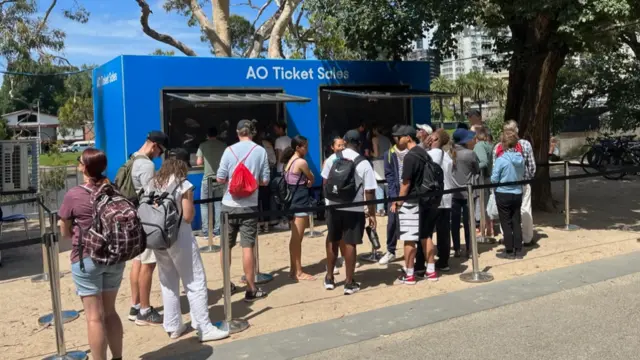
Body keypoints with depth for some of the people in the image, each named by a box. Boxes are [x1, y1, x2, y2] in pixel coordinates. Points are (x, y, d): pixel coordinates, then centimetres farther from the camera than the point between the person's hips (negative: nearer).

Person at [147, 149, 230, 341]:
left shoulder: (152, 184, 8)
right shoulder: (183, 185, -10)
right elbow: (188, 217, -11)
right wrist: (191, 206, 6)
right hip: (179, 237, -6)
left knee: (168, 282, 15)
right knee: (196, 282, 1)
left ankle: (173, 326, 22)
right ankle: (204, 328, 2)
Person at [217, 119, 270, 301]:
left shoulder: (229, 150, -2)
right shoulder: (260, 151, -3)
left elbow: (220, 179, -1)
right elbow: (265, 181, -1)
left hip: (229, 204, 1)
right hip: (249, 205, -1)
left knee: (226, 245, 15)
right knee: (247, 247, 0)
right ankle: (251, 290, 4)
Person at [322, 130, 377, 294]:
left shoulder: (332, 158, 0)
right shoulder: (364, 164, -10)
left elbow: (325, 182, 7)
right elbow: (369, 191, -11)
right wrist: (372, 214, -3)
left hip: (333, 206, 3)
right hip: (354, 209, -3)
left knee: (332, 241, 17)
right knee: (350, 244, 3)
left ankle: (329, 278, 27)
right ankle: (349, 283, 10)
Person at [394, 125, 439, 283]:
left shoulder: (410, 156, -15)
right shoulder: (425, 154, 11)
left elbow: (406, 183, -17)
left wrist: (398, 201, -8)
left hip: (412, 202, -9)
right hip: (426, 200, 9)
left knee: (409, 240, -2)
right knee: (426, 237, 14)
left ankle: (409, 275, 4)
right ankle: (431, 271, 18)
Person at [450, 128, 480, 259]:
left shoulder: (449, 153, 1)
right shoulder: (470, 154, -10)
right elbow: (477, 170, 2)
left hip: (452, 193, 3)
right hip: (467, 193, -3)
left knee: (455, 222, 8)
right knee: (468, 222, 6)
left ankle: (456, 250, 12)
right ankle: (469, 249, 10)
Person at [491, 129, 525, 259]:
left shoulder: (501, 160, -19)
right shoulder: (520, 158, -4)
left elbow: (494, 179, -14)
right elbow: (522, 175, 7)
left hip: (503, 195, -5)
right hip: (517, 194, 5)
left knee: (506, 224, 5)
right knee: (516, 222, 12)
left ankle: (509, 251, 11)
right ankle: (518, 251, 18)